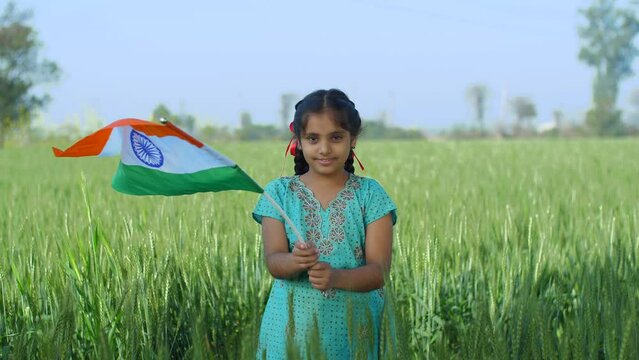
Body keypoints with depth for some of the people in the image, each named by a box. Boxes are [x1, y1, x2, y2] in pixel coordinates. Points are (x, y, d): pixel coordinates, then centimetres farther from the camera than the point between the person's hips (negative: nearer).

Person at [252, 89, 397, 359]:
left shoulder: (370, 195, 0)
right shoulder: (280, 192, 3)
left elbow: (379, 270, -7)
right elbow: (273, 261, -8)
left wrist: (336, 277, -27)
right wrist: (295, 261, -31)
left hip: (354, 327, 0)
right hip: (293, 325, 0)